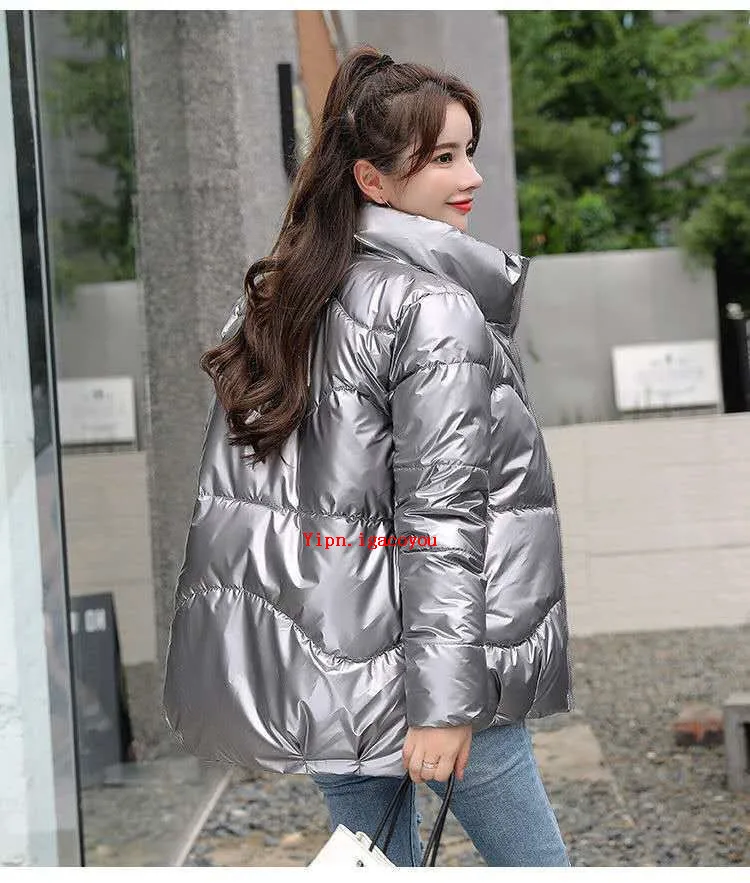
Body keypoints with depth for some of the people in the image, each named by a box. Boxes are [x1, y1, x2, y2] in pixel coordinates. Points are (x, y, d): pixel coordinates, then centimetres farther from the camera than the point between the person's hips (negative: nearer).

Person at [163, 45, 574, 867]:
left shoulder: (274, 295, 9)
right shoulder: (439, 311, -14)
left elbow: (222, 487, 13)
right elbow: (441, 521, -18)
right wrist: (445, 701, -18)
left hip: (304, 663, 8)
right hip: (396, 661, -7)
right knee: (533, 861, 6)